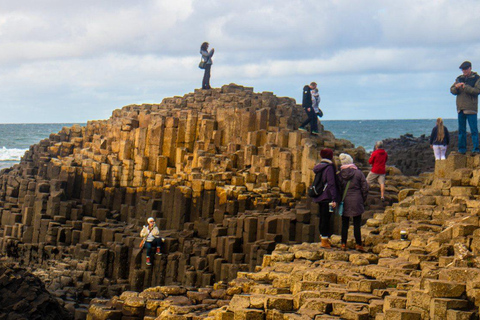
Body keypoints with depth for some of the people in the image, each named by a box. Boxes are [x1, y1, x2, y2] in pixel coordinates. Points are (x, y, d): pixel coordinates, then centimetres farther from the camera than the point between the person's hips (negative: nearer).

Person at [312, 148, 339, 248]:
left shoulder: (319, 167, 12)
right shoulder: (329, 167, -13)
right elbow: (331, 184, -17)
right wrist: (334, 199, -18)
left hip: (319, 197, 8)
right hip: (327, 197, -8)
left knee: (322, 218, 15)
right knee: (326, 218, -4)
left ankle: (323, 238, 22)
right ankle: (324, 240, -2)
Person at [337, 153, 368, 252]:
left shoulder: (340, 175, -1)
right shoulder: (358, 173, -6)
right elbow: (365, 188, -4)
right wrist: (363, 199, 9)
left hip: (344, 202, 2)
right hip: (356, 202, -2)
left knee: (344, 224, 9)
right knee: (357, 224, 2)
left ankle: (343, 244, 10)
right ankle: (358, 244, 3)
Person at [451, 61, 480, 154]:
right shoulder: (459, 78, 15)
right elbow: (452, 90, 11)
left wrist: (465, 87, -21)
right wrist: (456, 87, -11)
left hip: (471, 108, -5)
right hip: (460, 107, 5)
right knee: (461, 129, 8)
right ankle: (462, 149, 13)